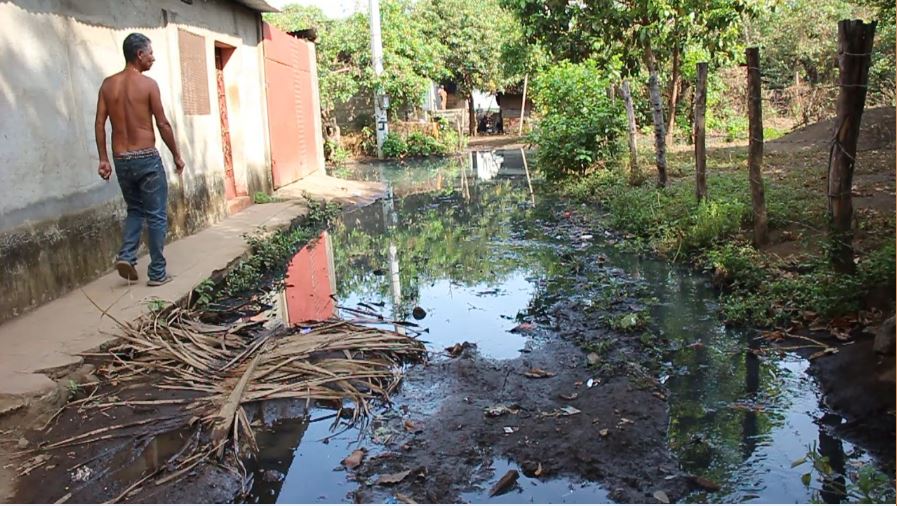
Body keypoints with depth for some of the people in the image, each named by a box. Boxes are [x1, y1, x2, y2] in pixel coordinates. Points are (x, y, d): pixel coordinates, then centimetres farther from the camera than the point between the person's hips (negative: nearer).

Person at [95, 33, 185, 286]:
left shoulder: (108, 84, 6)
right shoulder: (148, 84, -9)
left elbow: (99, 124, 4)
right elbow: (163, 125, -8)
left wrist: (103, 159, 10)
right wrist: (177, 155, 2)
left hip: (121, 160, 5)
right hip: (147, 158, -5)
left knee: (135, 209, 23)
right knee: (156, 215, 4)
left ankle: (126, 255, 5)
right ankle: (157, 273, 7)